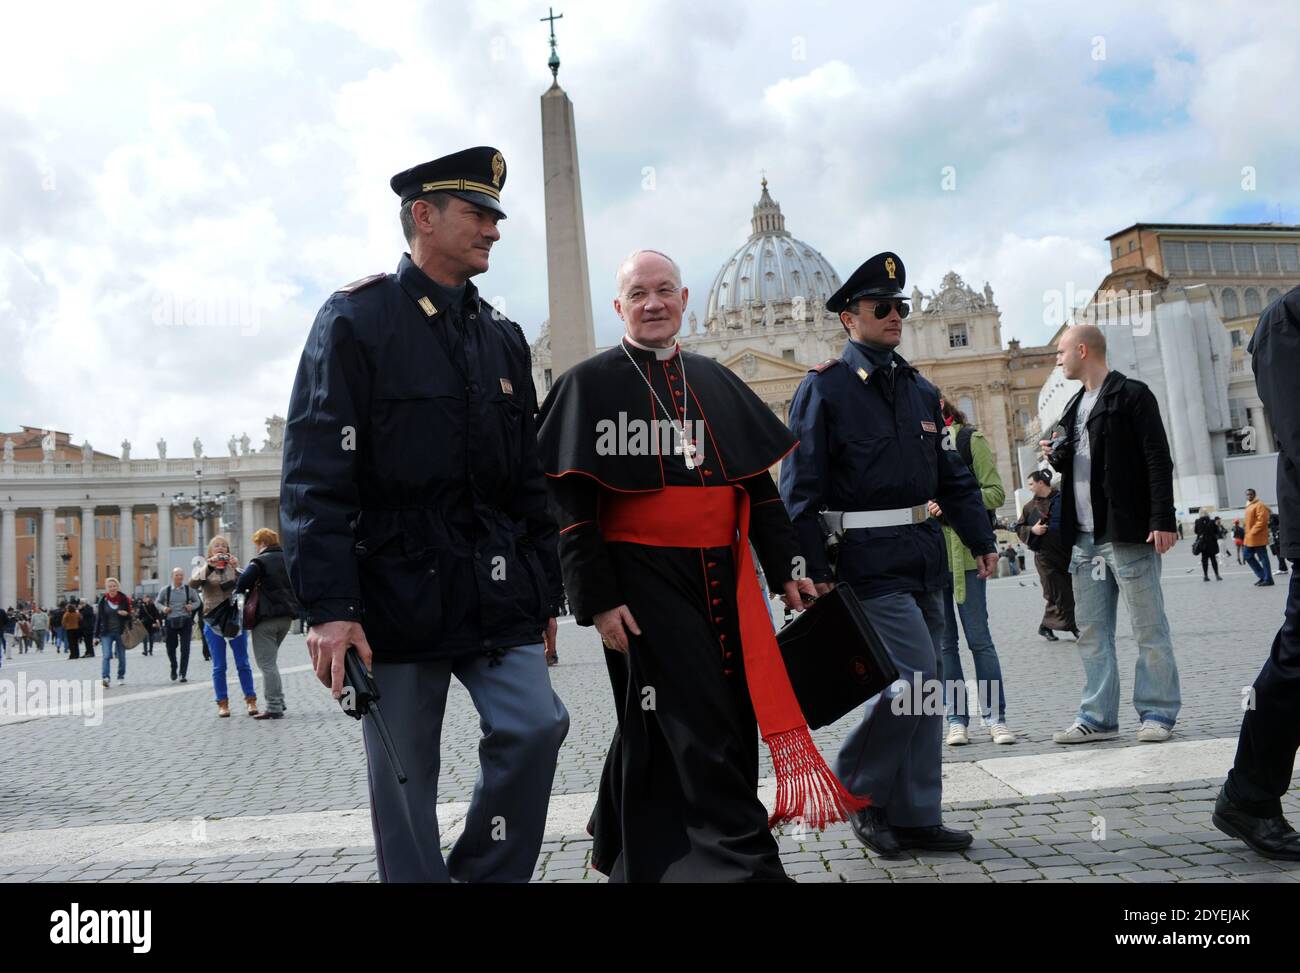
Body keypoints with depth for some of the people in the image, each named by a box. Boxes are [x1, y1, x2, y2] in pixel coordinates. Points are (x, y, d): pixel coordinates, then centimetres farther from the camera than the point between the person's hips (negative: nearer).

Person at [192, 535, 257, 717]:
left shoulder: (233, 567, 10)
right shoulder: (202, 568, 8)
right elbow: (194, 582, -12)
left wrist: (237, 568, -21)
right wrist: (209, 565, -25)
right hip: (213, 621, -1)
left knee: (243, 663, 2)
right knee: (219, 666, 2)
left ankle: (250, 700, 7)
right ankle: (222, 703, 7)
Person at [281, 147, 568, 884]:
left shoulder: (504, 337, 13)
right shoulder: (357, 319, -4)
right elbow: (315, 473, -11)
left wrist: (546, 596, 13)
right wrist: (329, 608, -17)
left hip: (495, 588, 5)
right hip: (398, 592, -4)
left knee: (537, 725, -6)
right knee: (405, 775, 5)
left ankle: (487, 874, 15)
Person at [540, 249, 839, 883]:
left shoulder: (717, 382, 14)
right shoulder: (589, 384, -1)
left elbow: (758, 484, 15)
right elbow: (571, 505, -7)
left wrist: (786, 568, 9)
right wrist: (598, 600, -13)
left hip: (723, 582, 6)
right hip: (645, 585, -6)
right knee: (700, 734, -6)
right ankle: (743, 863, 7)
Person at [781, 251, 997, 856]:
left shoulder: (920, 390, 16)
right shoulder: (824, 390, -5)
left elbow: (951, 474, 20)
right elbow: (800, 488, -10)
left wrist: (982, 540, 12)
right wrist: (815, 570, -16)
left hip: (926, 557, 7)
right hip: (869, 561, -7)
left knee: (924, 690, 10)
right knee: (915, 680, -12)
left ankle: (913, 819, 23)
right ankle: (855, 788, 11)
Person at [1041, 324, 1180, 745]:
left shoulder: (1132, 395, -4)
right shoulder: (1076, 405, 19)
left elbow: (1158, 460, -10)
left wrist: (1163, 520, -17)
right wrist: (1057, 457, 4)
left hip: (1129, 533, -8)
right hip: (1085, 537, 8)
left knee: (1148, 628, 0)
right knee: (1091, 632, 8)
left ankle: (1157, 712, 9)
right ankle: (1098, 717, 14)